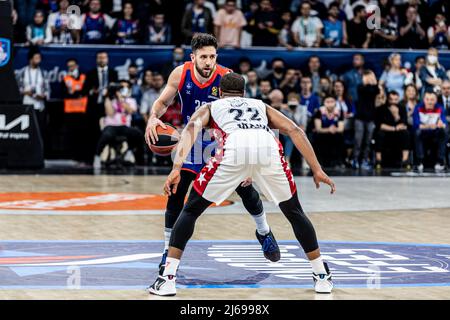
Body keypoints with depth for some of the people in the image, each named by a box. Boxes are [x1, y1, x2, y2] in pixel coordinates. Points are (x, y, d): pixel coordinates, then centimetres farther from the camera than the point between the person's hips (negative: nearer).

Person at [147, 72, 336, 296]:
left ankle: (167, 279, 8)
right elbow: (295, 131, 26)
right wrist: (317, 170, 22)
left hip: (234, 148, -2)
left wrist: (176, 168, 0)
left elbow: (190, 129, 13)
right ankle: (322, 276, 27)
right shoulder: (261, 106, 41)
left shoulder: (211, 107, 35)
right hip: (268, 149, 2)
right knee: (294, 212, 26)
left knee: (191, 210, 16)